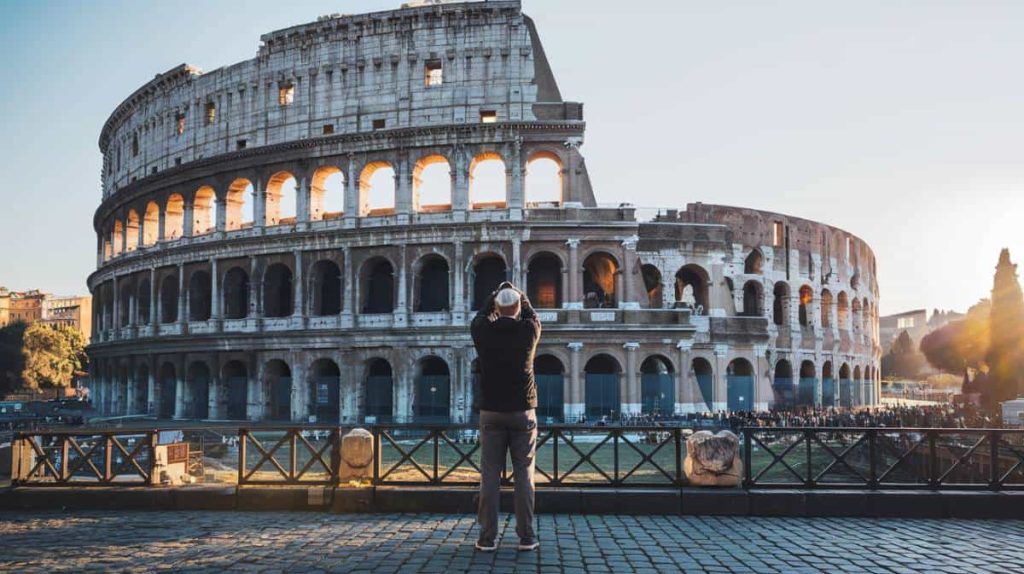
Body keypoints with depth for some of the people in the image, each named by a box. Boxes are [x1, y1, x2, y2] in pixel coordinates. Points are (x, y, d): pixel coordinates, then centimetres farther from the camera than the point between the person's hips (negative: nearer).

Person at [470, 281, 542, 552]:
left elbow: (480, 316, 21)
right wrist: (519, 295, 34)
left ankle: (487, 538, 4)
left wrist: (495, 296, 33)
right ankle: (526, 537, 6)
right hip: (523, 411, 0)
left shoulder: (484, 331, -2)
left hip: (491, 412, 1)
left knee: (490, 474, 3)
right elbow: (532, 315, 20)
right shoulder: (528, 330, -3)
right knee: (524, 474, 4)